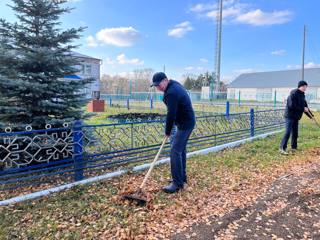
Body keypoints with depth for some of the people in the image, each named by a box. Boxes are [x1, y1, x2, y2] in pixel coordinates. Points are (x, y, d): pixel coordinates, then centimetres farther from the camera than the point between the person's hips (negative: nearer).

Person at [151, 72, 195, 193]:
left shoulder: (171, 93, -24)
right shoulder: (174, 84, 9)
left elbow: (171, 115, -23)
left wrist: (167, 131, -10)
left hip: (185, 124, -11)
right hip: (187, 122, 11)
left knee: (175, 151, -10)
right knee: (181, 150, 16)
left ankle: (177, 183, -4)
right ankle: (182, 177, 28)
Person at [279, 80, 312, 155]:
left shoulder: (302, 95, 13)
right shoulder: (293, 94, -14)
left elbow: (305, 106, 18)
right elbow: (292, 105, -24)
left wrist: (310, 116, 15)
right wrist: (303, 108, -18)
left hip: (296, 117, 9)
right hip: (290, 116, -9)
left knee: (295, 133, 11)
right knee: (288, 132, -11)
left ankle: (294, 147, 20)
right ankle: (282, 148, -8)